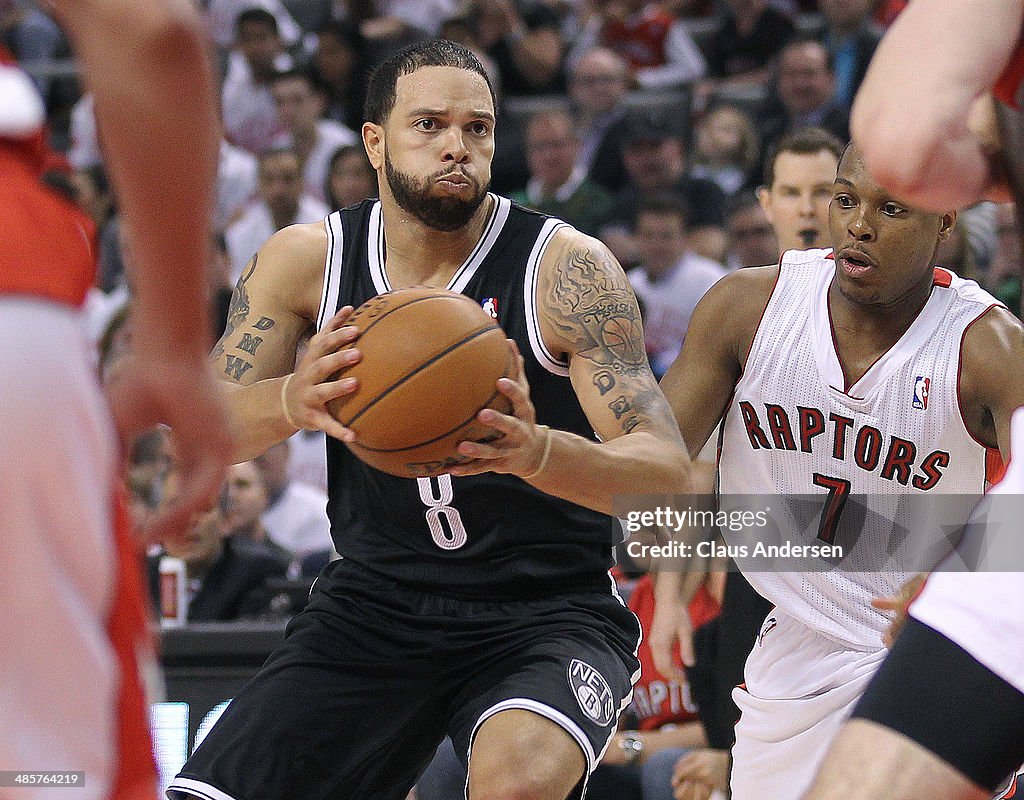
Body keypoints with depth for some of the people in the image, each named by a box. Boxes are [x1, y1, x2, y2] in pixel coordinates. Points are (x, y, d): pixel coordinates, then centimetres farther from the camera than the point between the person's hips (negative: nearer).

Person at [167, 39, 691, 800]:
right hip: (374, 605, 4)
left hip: (547, 613, -4)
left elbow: (668, 474, -18)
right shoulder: (306, 259, -2)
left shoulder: (567, 268, -13)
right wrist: (291, 402, -32)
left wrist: (536, 452, -41)